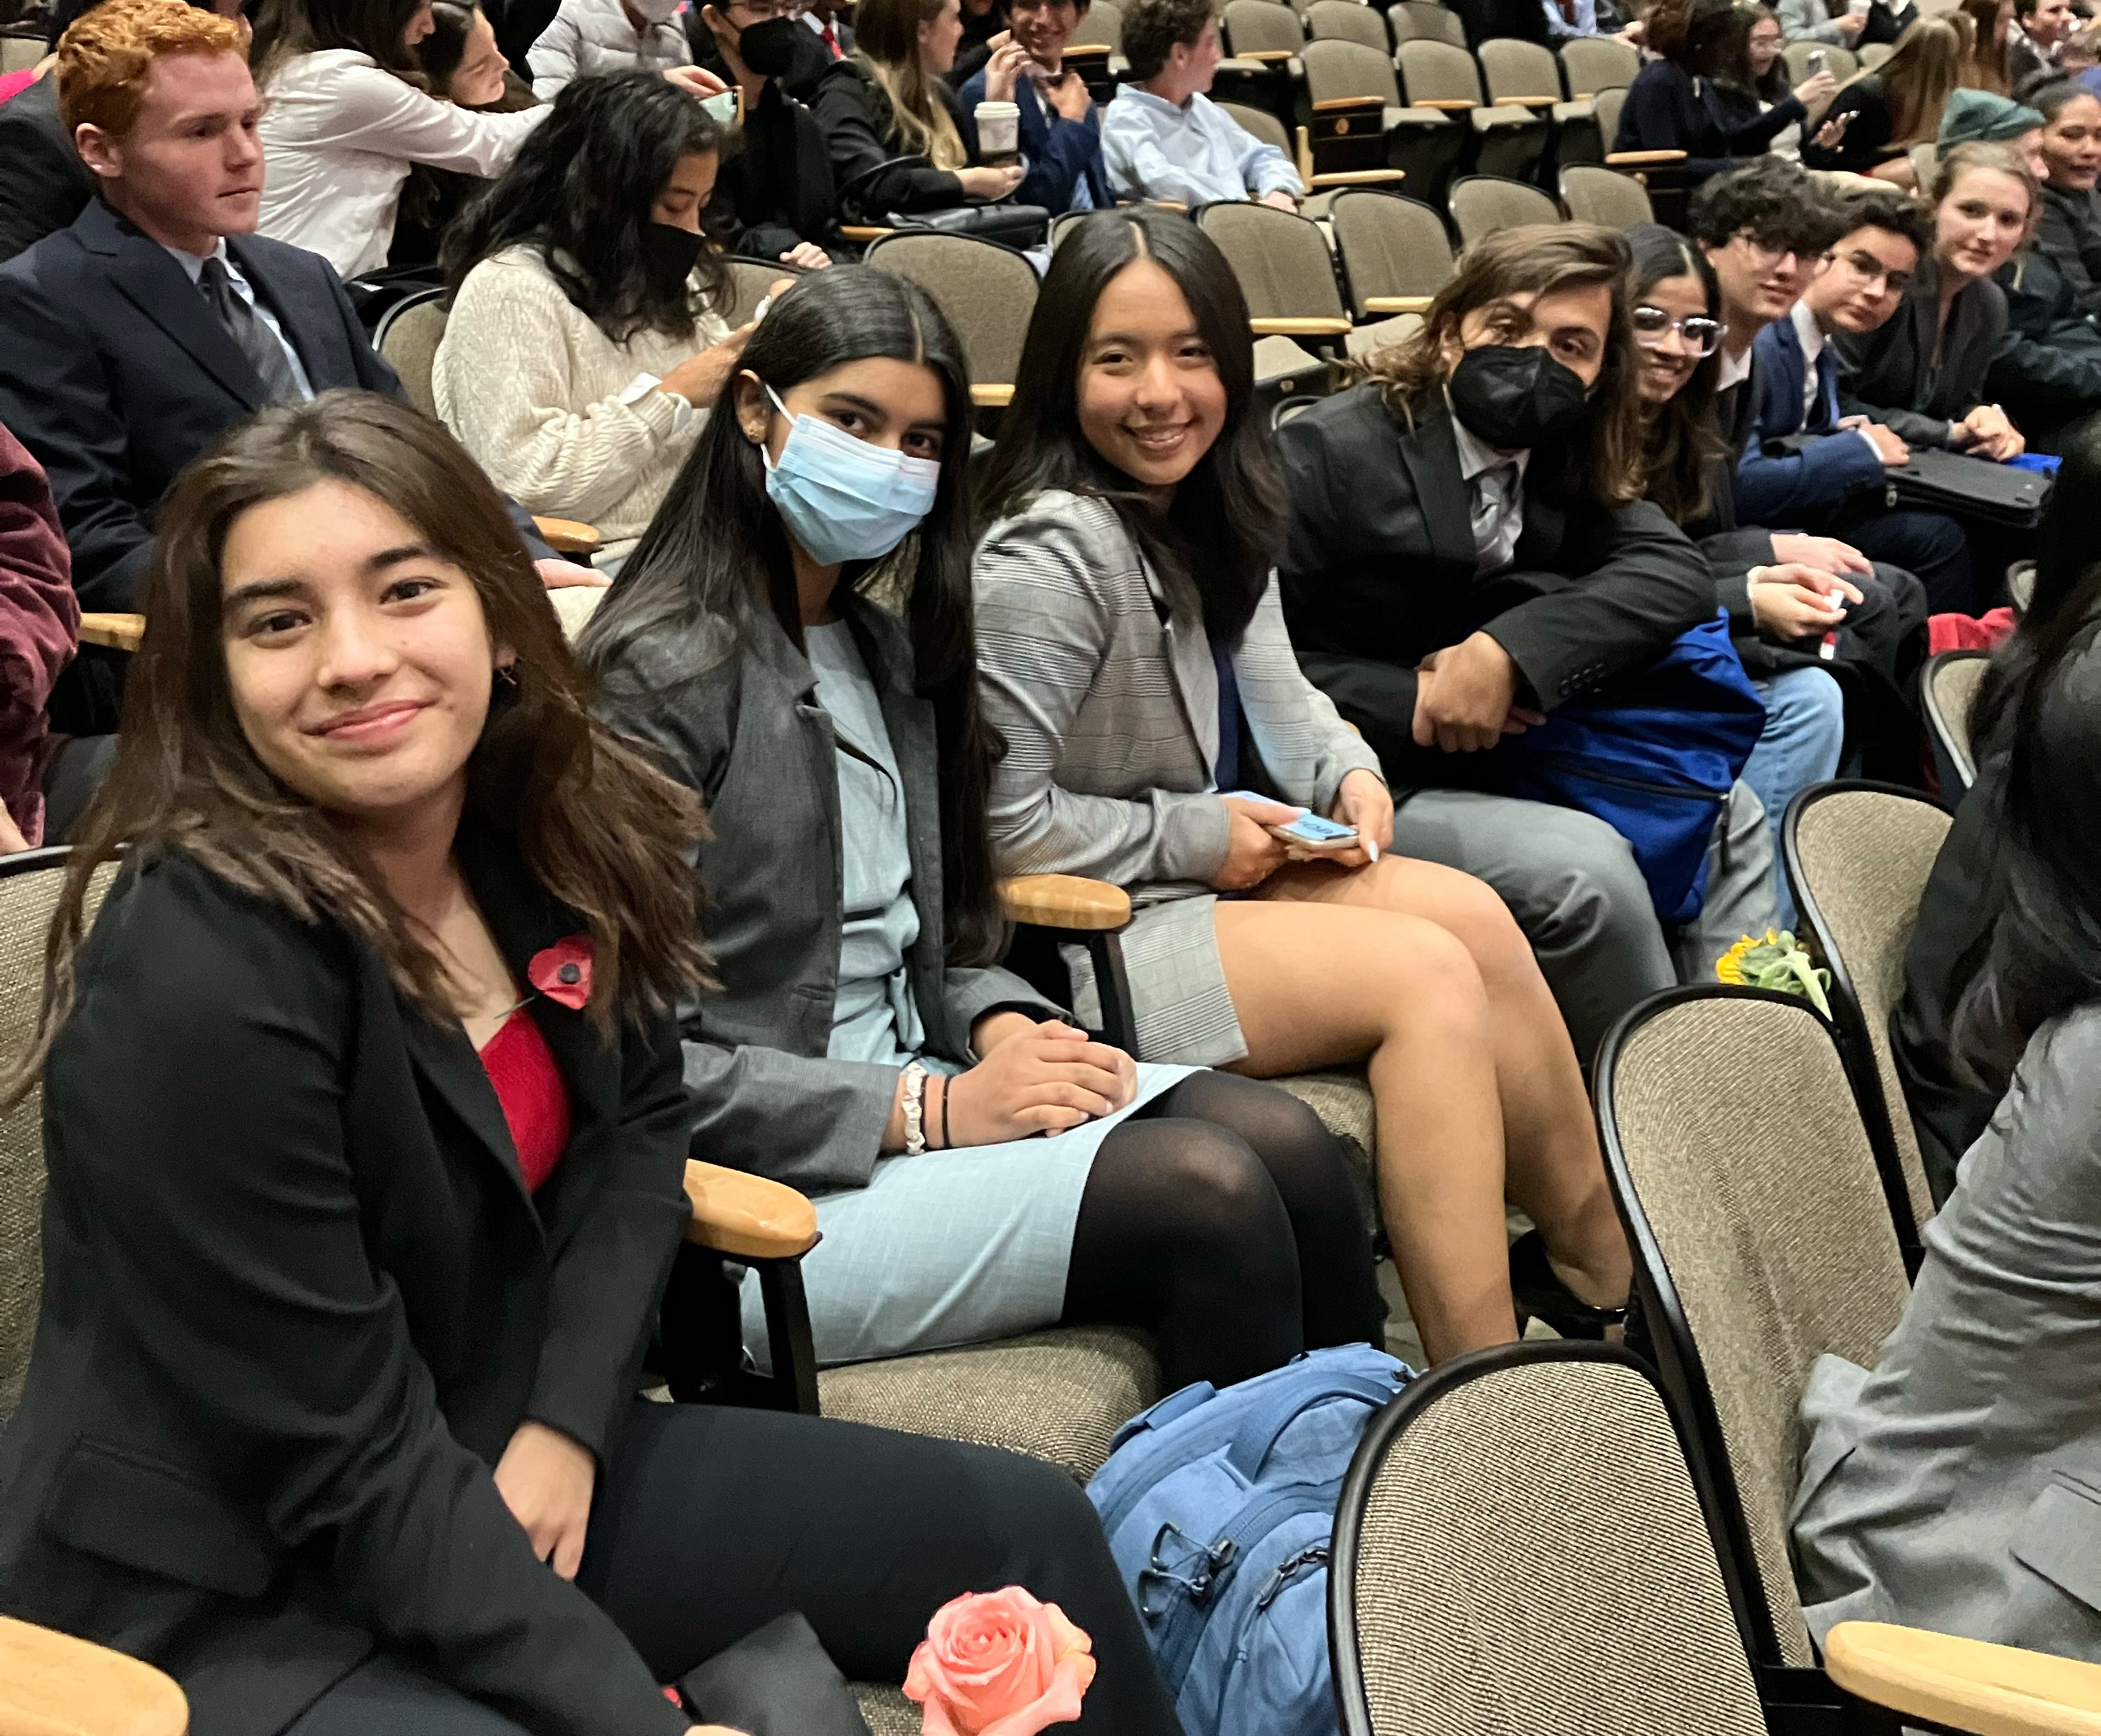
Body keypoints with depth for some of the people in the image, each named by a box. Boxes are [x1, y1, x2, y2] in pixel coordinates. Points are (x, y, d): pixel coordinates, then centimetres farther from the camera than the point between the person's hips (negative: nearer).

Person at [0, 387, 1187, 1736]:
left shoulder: (557, 833, -5)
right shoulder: (196, 989, -27)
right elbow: (345, 1470, -24)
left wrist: (567, 1419, -7)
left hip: (509, 1463, 8)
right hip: (233, 1607, -7)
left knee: (1032, 1531, 7)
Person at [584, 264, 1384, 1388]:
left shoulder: (884, 649, 16)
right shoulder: (662, 673, -12)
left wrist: (1005, 1029, -3)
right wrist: (932, 1111, -19)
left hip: (913, 1079, 8)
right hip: (763, 1185, -8)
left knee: (1286, 1141, -14)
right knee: (1206, 1193, -23)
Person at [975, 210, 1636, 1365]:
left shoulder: (1208, 515, 9)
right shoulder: (1053, 553, -20)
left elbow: (1275, 695, 19)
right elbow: (999, 821, -22)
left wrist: (1347, 774, -2)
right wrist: (1192, 836, -15)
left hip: (1200, 874, 9)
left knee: (1471, 913, -8)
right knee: (1427, 973, -17)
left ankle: (1603, 1267, 6)